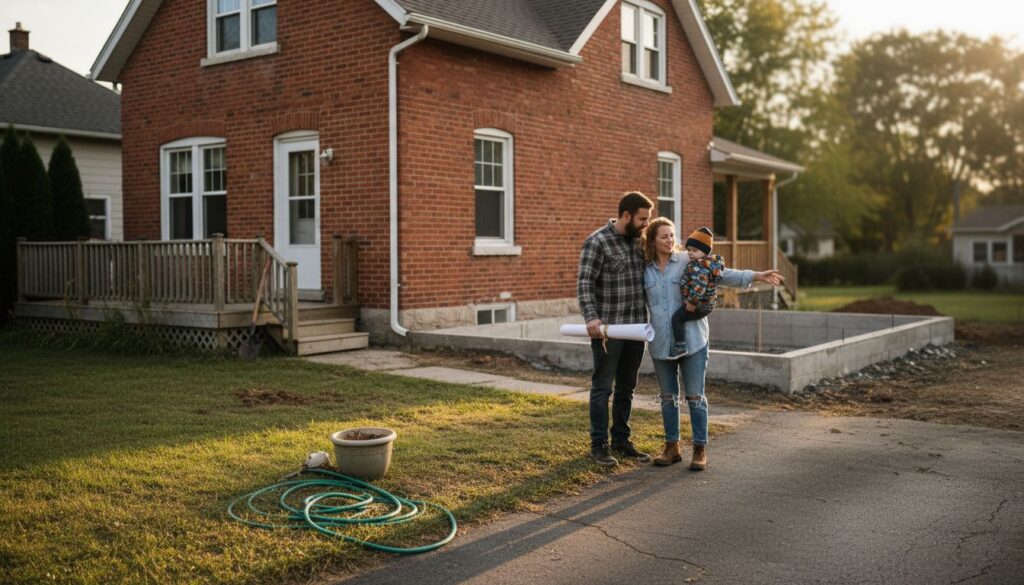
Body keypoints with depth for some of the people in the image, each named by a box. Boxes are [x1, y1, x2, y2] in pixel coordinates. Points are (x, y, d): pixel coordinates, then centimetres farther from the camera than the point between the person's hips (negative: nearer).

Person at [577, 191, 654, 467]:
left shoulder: (639, 240, 10)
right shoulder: (597, 242, -11)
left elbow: (648, 277, 22)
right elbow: (584, 284, -17)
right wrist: (591, 317, -28)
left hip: (636, 327, 7)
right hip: (607, 329, -7)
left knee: (626, 387, 14)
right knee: (603, 387, 1)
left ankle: (621, 440, 25)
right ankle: (599, 445, 11)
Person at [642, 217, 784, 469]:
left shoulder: (688, 262, -3)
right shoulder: (645, 269, 5)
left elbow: (721, 275, -9)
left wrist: (756, 276, -18)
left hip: (692, 340, -3)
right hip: (661, 343, 3)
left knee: (695, 396, 1)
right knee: (668, 397, 11)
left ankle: (700, 449, 11)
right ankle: (672, 447, 23)